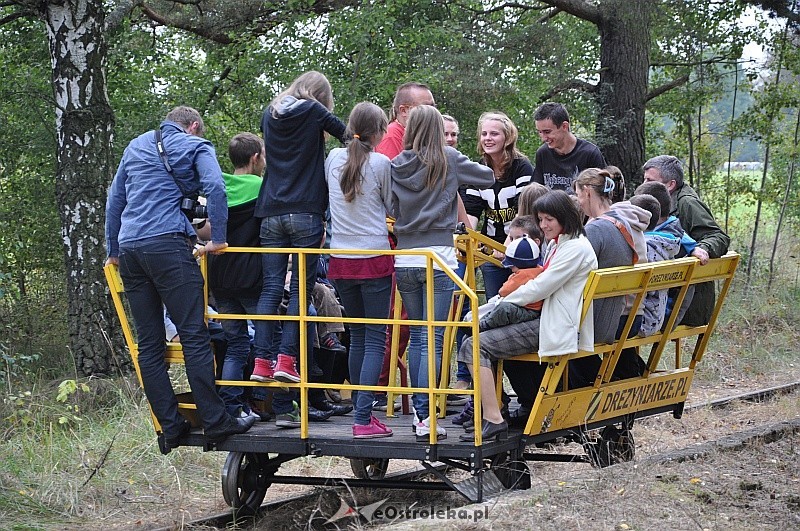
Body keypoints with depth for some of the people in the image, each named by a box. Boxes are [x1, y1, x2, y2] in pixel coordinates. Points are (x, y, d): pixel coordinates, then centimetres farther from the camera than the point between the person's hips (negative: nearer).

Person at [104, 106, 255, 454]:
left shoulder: (135, 147, 25)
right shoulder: (194, 146, 9)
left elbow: (114, 200, 28)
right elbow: (214, 187, -9)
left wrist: (113, 250, 33)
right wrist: (218, 238, -4)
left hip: (130, 250, 6)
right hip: (167, 244, -6)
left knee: (149, 344, 6)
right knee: (195, 336, -8)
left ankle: (169, 428, 4)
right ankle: (215, 422, -12)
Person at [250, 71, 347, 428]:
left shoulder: (270, 115, 15)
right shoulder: (314, 112, 1)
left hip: (271, 212, 4)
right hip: (306, 212, -4)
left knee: (271, 287, 2)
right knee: (301, 288, -1)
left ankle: (262, 361, -6)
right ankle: (286, 359, -11)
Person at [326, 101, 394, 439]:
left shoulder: (334, 159, 5)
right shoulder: (381, 163, -7)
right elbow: (391, 206, 6)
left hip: (340, 259, 5)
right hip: (374, 257, -5)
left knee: (357, 336, 16)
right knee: (375, 340, -2)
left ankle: (361, 411, 19)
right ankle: (363, 419, -10)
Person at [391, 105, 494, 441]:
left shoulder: (396, 166, 4)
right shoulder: (448, 160, -3)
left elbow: (392, 208, 12)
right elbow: (487, 178, 8)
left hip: (405, 260, 4)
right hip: (438, 258, -4)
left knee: (416, 336, 15)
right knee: (432, 339, -5)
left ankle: (419, 410, 17)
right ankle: (425, 419, -12)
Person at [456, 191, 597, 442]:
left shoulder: (575, 248, -12)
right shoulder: (556, 244, 20)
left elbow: (540, 289, -16)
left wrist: (502, 302, -5)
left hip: (555, 328, -11)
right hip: (545, 319, 11)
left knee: (475, 346, -19)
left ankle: (493, 419, -24)